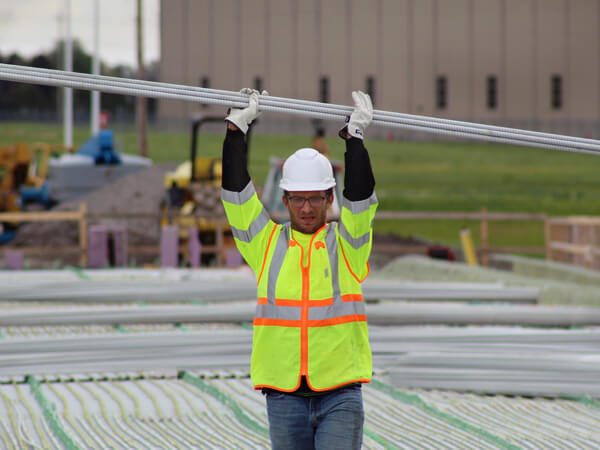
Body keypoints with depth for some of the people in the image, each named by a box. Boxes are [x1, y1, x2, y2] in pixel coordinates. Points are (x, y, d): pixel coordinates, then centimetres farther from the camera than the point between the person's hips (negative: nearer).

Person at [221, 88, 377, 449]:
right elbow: (236, 193, 4)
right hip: (284, 397, 2)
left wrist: (354, 136, -9)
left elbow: (361, 195, -8)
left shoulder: (348, 241, 5)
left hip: (340, 395, -2)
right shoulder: (267, 242, 9)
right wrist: (236, 129, 3)